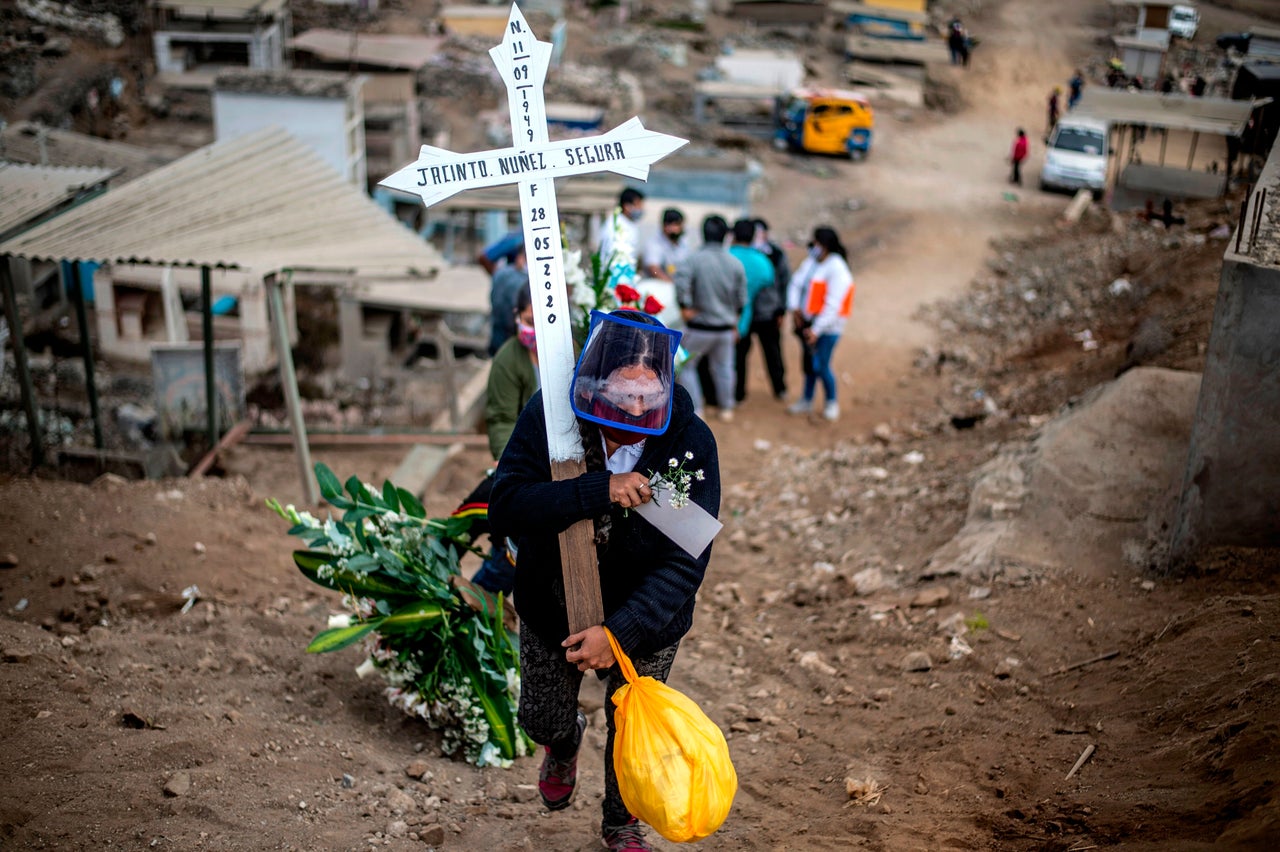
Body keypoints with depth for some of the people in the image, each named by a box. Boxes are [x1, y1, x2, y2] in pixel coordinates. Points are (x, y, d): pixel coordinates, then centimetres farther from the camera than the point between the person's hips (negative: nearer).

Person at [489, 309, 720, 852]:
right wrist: (598, 491, -45)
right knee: (541, 719, 21)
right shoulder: (549, 416, -24)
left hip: (644, 620, -1)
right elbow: (507, 503, -33)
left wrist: (620, 632, -35)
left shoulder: (690, 442, -27)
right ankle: (564, 744, 61)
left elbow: (685, 562, -26)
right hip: (550, 608, 1)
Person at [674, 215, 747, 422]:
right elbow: (742, 298, 6)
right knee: (723, 367, 19)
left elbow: (681, 279, -31)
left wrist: (684, 306, -20)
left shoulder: (695, 259, -13)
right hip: (726, 327, 4)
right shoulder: (735, 263, 1)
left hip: (699, 327, -4)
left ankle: (695, 410, 5)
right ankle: (726, 409, 28)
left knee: (685, 366, 10)